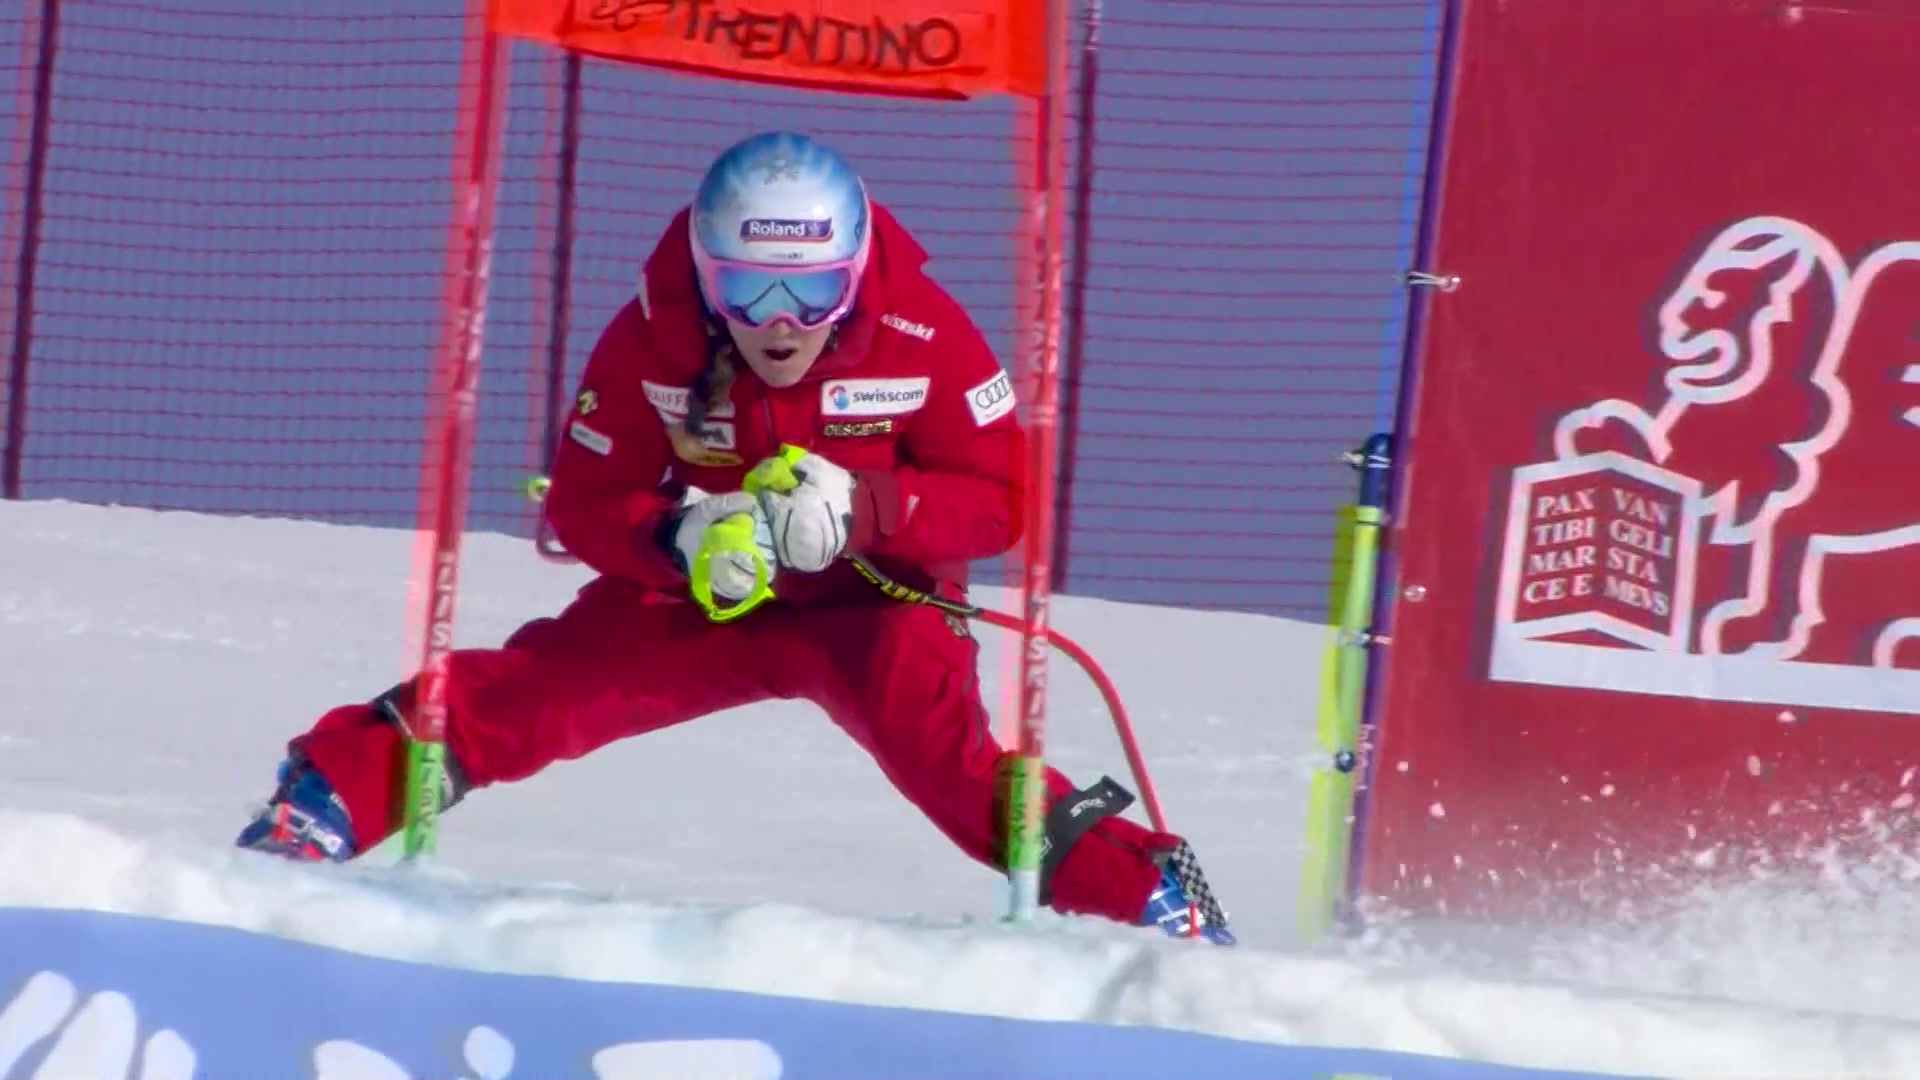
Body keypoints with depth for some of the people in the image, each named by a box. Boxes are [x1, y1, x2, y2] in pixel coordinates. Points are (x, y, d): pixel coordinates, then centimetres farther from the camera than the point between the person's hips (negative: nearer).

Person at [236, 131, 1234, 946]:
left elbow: (1001, 497, -16)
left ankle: (1145, 896, -28)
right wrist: (681, 541, -32)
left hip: (871, 605, -2)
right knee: (526, 695, -19)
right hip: (696, 599, 2)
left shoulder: (925, 338, -22)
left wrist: (864, 511, -33)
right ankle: (333, 791, -14)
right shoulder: (649, 342, -18)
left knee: (947, 749, -30)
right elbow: (583, 502, -10)